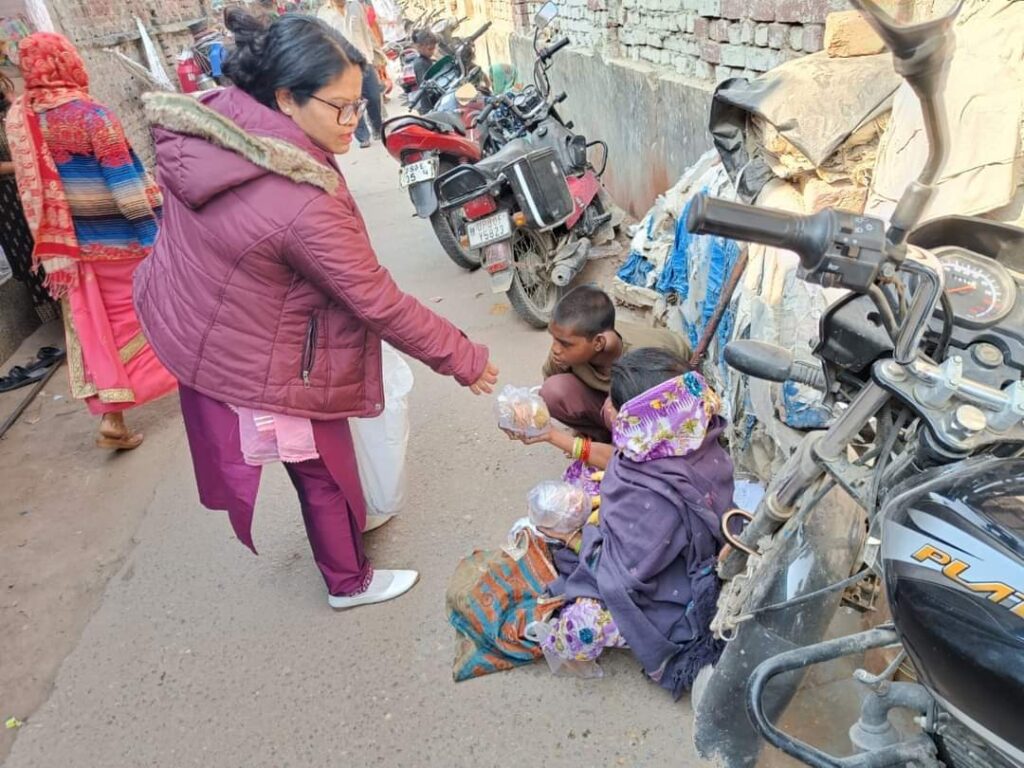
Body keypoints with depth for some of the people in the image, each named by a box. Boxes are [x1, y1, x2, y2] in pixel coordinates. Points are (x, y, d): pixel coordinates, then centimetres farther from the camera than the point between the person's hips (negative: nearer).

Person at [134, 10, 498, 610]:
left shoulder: (208, 119, -12)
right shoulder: (303, 205, -36)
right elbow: (380, 305, -29)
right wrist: (465, 359, -17)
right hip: (257, 367, -8)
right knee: (324, 469, 15)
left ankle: (345, 519, 54)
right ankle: (351, 581, 39)